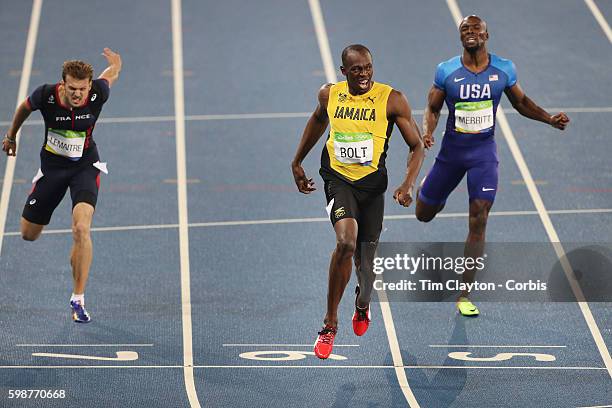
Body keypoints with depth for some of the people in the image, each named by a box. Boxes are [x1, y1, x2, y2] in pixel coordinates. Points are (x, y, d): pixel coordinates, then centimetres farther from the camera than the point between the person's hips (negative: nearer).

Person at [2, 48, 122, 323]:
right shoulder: (46, 95, -22)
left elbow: (112, 73, 2)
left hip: (85, 167, -1)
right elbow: (25, 107, 3)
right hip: (52, 167, 1)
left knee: (81, 229, -23)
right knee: (29, 234, 10)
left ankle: (78, 298, -12)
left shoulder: (97, 94, -22)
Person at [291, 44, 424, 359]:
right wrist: (297, 162, 26)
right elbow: (318, 120, 21)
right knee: (345, 242, -27)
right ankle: (330, 323, -14)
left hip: (372, 184, 0)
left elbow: (417, 147, -6)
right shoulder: (329, 94, -3)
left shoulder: (392, 100, -11)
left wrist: (408, 185, -21)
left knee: (365, 261, 9)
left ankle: (363, 304, 48)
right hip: (338, 180, 0)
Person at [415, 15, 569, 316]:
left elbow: (521, 103, 10)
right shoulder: (446, 71, -8)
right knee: (424, 214, 13)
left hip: (483, 151, 0)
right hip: (452, 150, 0)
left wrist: (550, 119, -6)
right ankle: (428, 187, 55)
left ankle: (464, 295, -3)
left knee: (479, 222, -10)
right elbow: (432, 108, 2)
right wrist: (427, 133, -20)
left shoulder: (504, 69, -5)